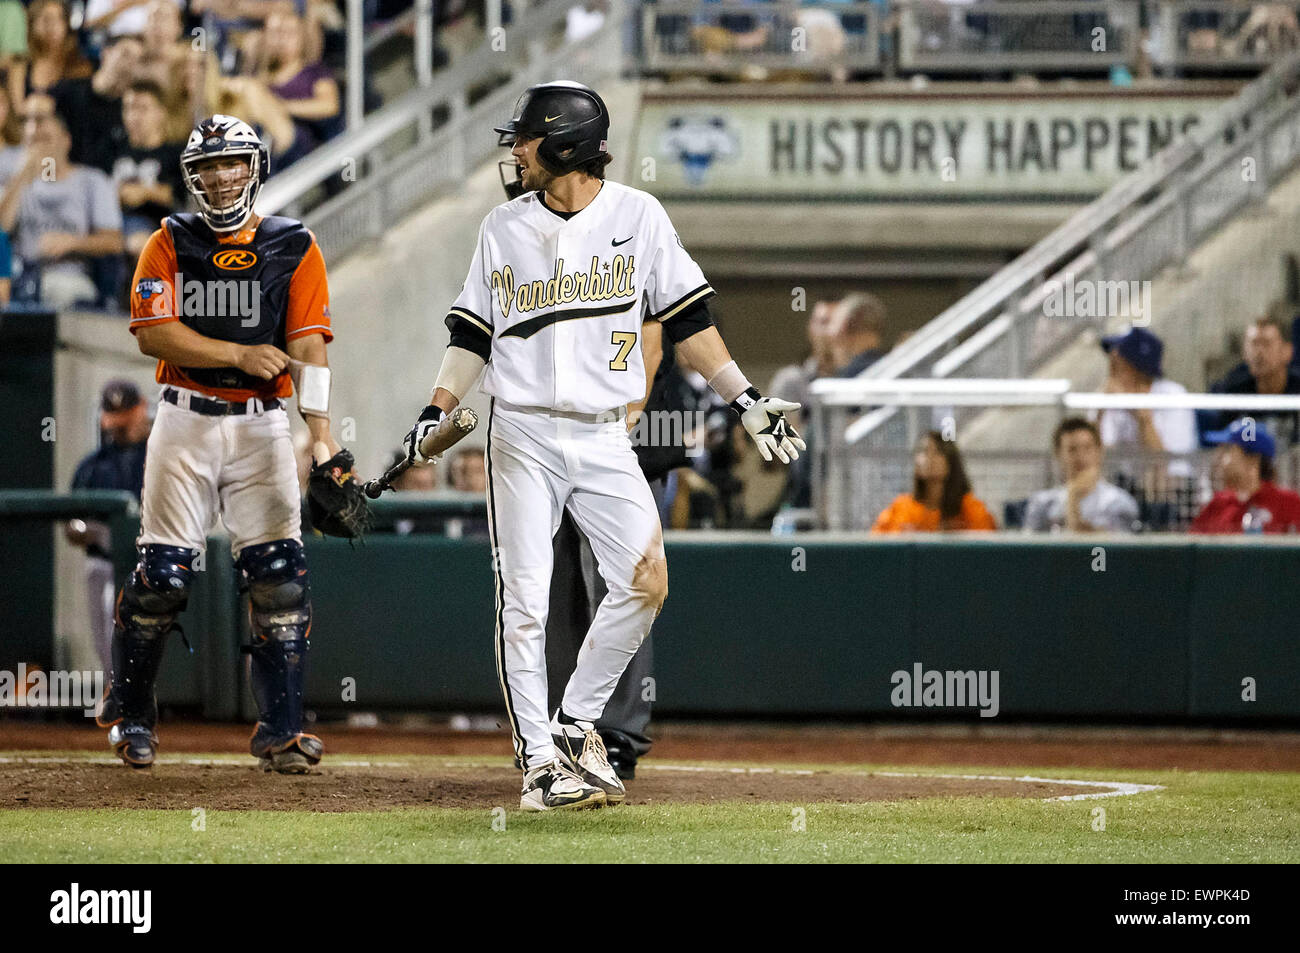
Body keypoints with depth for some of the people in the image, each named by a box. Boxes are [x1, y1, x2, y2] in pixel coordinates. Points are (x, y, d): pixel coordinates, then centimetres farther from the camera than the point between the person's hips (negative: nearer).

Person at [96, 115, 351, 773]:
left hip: (262, 424, 1)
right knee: (162, 574, -2)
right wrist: (241, 354, -17)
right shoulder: (170, 244, 4)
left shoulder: (294, 248, 5)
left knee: (279, 576, -9)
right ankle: (128, 712, 16)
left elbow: (308, 347, -4)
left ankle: (280, 731, -4)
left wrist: (323, 437, -17)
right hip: (186, 422, 0)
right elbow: (153, 334, -8)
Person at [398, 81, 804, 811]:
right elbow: (474, 336, 11)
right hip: (523, 436, 0)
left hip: (604, 436, 0)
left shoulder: (637, 215, 3)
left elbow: (686, 317, 5)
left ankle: (577, 723, 4)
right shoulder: (505, 228, 6)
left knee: (647, 581, -12)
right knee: (524, 602, -6)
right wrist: (436, 414, -1)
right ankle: (540, 759, 0)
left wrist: (745, 399, -1)